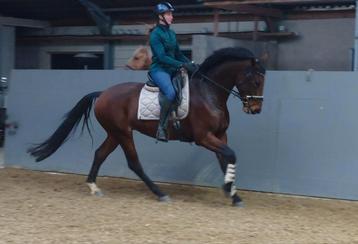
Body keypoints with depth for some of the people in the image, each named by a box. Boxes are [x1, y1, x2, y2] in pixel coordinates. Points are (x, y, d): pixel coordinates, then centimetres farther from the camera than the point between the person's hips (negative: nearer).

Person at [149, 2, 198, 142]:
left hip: (172, 70, 9)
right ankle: (161, 127, -27)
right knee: (170, 93, -35)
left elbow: (178, 54, 20)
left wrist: (190, 64, 3)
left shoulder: (171, 34, 16)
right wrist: (182, 65, -23)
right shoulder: (155, 34, -9)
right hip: (159, 70, -9)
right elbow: (162, 57, -18)